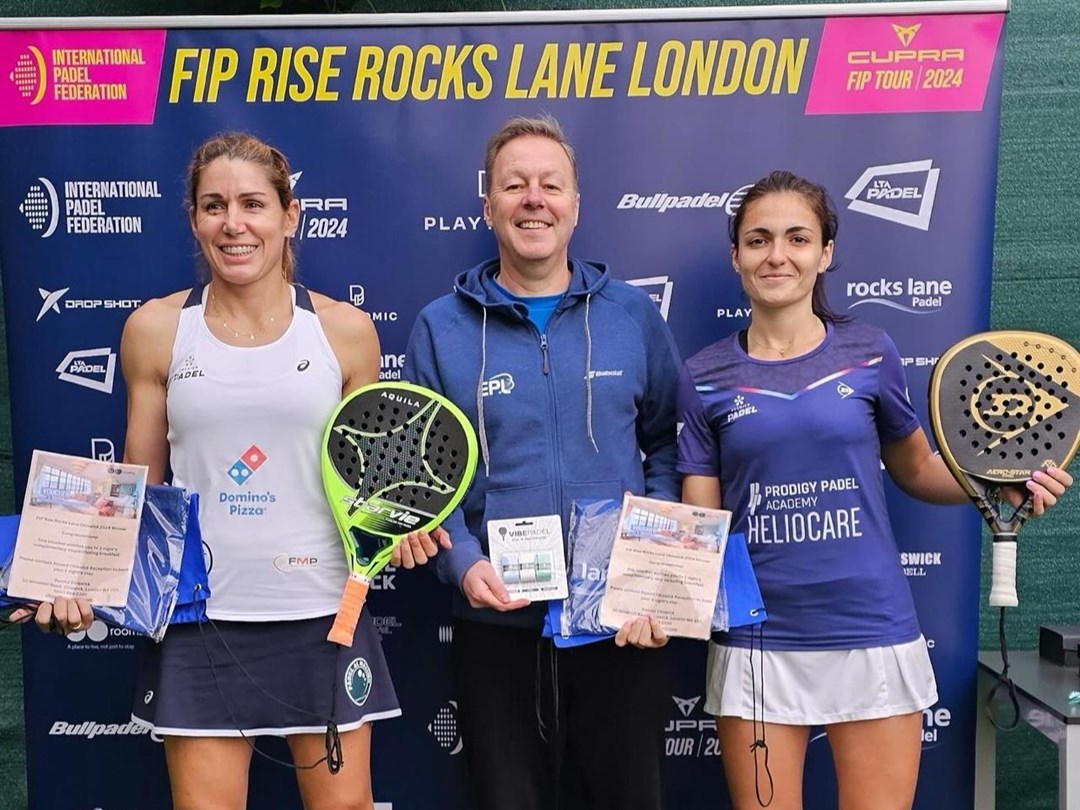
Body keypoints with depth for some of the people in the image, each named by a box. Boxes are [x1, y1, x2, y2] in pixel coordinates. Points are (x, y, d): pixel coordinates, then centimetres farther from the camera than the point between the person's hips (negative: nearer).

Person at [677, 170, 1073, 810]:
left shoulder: (870, 353, -1)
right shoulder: (705, 377, -1)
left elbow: (915, 468, 12)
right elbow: (698, 522, -1)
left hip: (872, 636, 0)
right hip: (755, 644, 0)